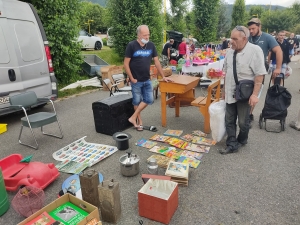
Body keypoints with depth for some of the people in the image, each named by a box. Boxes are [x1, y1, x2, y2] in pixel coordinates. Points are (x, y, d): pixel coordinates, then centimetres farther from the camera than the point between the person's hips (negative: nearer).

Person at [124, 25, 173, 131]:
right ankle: (139, 121, 25)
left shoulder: (151, 45, 4)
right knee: (137, 101, 7)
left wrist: (163, 76, 7)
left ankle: (133, 117, 16)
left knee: (149, 100, 3)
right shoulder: (131, 45, -9)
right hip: (136, 80, -4)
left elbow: (157, 62, 9)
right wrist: (131, 78, -11)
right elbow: (126, 64, -9)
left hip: (147, 80, 5)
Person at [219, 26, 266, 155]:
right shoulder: (230, 52, 5)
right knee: (229, 120, 7)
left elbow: (259, 74, -16)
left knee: (243, 121, 9)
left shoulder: (255, 51, -15)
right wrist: (224, 91, 15)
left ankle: (242, 140, 34)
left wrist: (255, 94, -21)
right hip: (231, 93, 6)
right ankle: (232, 145, 17)